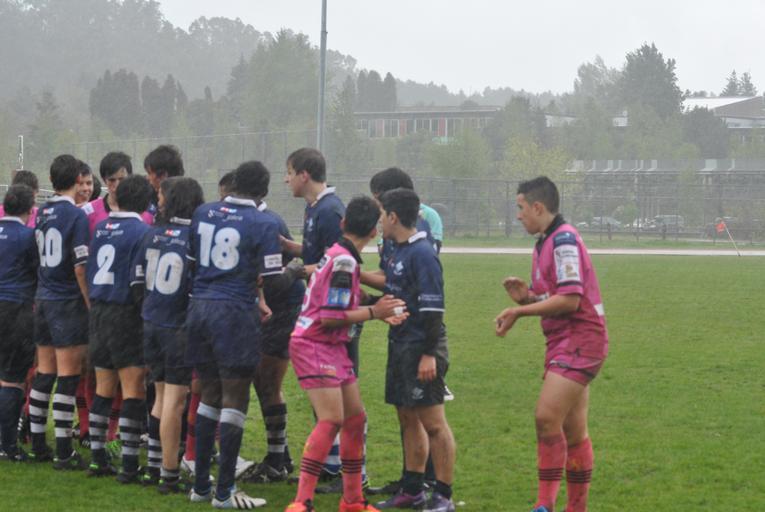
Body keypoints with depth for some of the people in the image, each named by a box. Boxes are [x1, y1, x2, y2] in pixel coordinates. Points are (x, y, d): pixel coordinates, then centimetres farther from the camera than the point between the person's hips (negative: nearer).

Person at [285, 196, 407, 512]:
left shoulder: (340, 256, 12)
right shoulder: (344, 261, -18)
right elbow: (330, 317, -22)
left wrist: (381, 311, 14)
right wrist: (373, 312, -15)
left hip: (332, 346, 10)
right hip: (313, 346, -10)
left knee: (356, 417, 13)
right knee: (332, 419, -19)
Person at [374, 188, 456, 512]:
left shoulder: (422, 254, -15)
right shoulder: (398, 252, 13)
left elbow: (433, 308, -20)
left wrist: (429, 354, -23)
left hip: (421, 349, -10)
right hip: (401, 346, 10)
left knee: (433, 422, -6)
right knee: (408, 418, 14)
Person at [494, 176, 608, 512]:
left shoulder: (563, 240, -14)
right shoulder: (545, 243, 18)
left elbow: (569, 299, -21)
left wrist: (520, 311, -16)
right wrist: (526, 297, 2)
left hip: (579, 340, -10)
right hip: (563, 342, 10)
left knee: (547, 417, -18)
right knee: (573, 431, 12)